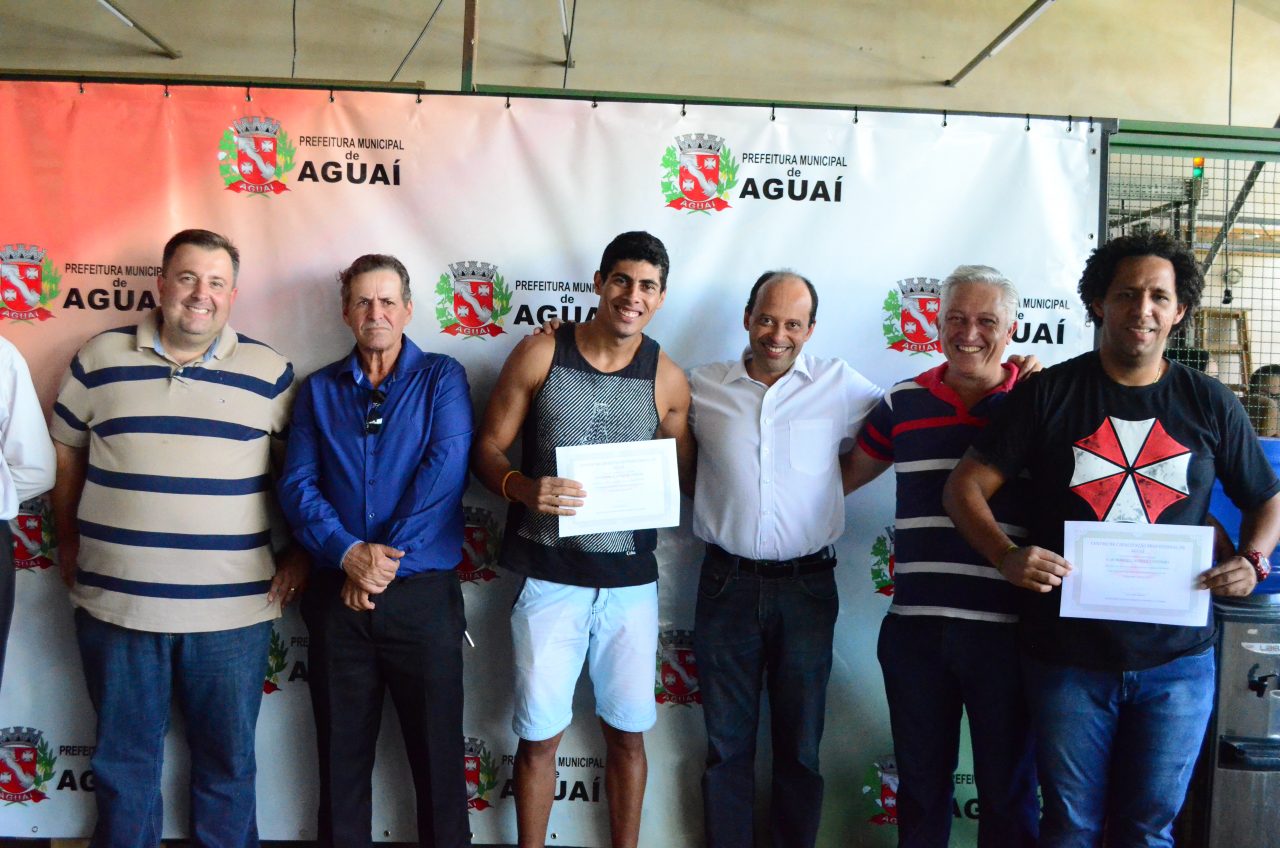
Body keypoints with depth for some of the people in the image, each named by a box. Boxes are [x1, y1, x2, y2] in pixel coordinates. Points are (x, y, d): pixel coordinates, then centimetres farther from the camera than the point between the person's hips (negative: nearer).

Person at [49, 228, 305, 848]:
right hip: (115, 604, 1)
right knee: (122, 761, 15)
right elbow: (65, 450, 15)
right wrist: (68, 541, 12)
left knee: (228, 761, 12)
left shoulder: (268, 371, 1)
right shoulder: (100, 358, 4)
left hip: (233, 610, -1)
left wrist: (301, 553, 3)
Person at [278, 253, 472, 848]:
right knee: (341, 751, 14)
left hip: (423, 595, -2)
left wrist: (386, 556, -17)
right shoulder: (318, 390, 9)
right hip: (336, 597, 3)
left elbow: (446, 468, -12)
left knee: (438, 749, 7)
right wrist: (348, 553, -17)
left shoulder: (442, 378, 1)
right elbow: (298, 485, -1)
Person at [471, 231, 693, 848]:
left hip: (630, 579, 2)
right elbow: (487, 448, -1)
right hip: (549, 576, -1)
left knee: (627, 732, 12)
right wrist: (523, 488, -22)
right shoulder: (539, 354, -4)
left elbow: (682, 474, 10)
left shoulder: (668, 379, 1)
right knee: (539, 737, 7)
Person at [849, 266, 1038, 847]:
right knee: (920, 783, 18)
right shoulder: (902, 404, 7)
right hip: (914, 627, 3)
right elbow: (844, 475, 18)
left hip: (1006, 628, -2)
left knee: (1008, 788, 12)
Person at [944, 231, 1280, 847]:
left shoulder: (1209, 404, 5)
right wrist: (1006, 556, -22)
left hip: (1176, 661, 2)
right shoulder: (1050, 393, -2)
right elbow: (966, 486, -4)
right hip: (1068, 654, -1)